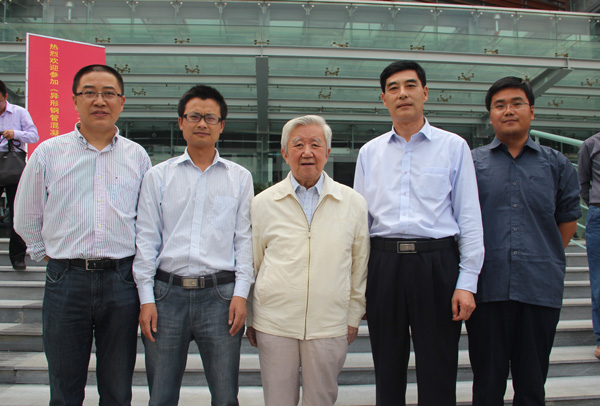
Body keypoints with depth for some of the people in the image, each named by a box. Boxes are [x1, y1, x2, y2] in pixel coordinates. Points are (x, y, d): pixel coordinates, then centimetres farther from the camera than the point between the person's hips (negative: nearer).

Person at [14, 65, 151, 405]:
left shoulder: (137, 156, 7)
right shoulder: (48, 153, 5)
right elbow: (26, 219, 13)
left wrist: (136, 263, 10)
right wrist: (49, 254, 10)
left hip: (121, 282, 1)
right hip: (66, 281, 0)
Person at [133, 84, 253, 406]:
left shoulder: (240, 178, 10)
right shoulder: (158, 176, 9)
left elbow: (244, 237, 7)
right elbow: (146, 239, 7)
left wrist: (241, 293, -2)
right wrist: (146, 298, 0)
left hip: (220, 294, 0)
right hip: (167, 293, 1)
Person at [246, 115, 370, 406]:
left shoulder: (353, 203, 3)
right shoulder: (263, 203, 3)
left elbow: (360, 265, 9)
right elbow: (252, 265, 10)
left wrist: (354, 317, 9)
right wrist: (250, 319, 11)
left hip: (329, 327, 0)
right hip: (274, 325, 0)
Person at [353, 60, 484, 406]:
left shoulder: (453, 147, 4)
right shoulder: (369, 152, 11)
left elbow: (470, 218, 1)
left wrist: (467, 283, -6)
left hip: (437, 262, -2)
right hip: (384, 263, 3)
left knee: (438, 374, 3)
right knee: (387, 371, 12)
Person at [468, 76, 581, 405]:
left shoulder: (556, 164, 10)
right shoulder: (471, 162, 6)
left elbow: (568, 218, 18)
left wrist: (547, 261, 12)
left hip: (540, 288, 1)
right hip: (486, 287, -1)